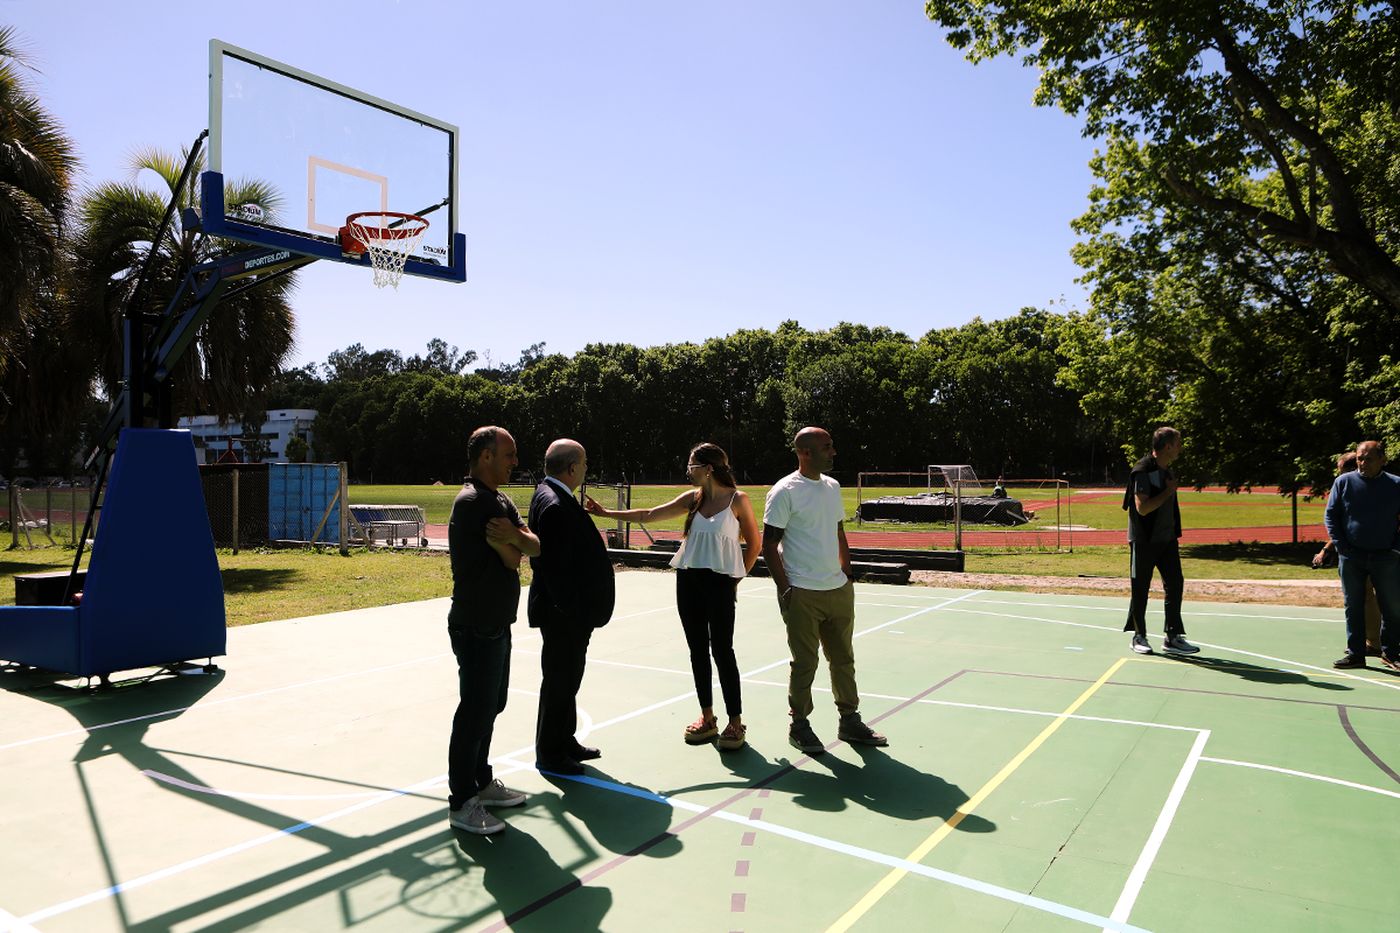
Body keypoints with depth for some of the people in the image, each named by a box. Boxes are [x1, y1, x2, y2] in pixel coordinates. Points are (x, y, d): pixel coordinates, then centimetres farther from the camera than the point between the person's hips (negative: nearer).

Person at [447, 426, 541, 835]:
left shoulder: (501, 501, 12)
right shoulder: (472, 502, -19)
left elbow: (534, 546, 0)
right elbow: (512, 559, -18)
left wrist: (513, 538, -19)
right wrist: (514, 545, 3)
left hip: (496, 624, 9)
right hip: (476, 628, -9)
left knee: (490, 707, 18)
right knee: (475, 712, -1)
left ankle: (481, 783, 33)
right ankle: (461, 803, 11)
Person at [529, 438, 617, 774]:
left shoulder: (552, 497, 10)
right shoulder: (554, 505, -23)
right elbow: (555, 566, -25)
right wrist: (571, 610, -21)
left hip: (571, 611, 10)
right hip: (563, 612, -10)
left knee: (567, 678, 20)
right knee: (559, 681, 3)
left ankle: (564, 741, 35)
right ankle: (549, 754, 17)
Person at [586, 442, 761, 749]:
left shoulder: (738, 499, -7)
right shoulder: (693, 498, 6)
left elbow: (753, 544, 0)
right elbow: (647, 516, 7)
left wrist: (737, 579, -1)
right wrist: (606, 512, 5)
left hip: (719, 583, -5)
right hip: (688, 580, 5)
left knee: (722, 650, -3)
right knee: (698, 650, 10)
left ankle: (735, 722, 8)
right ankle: (707, 718, 21)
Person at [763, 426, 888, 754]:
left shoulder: (833, 486, 11)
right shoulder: (785, 491, -11)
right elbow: (769, 544, -10)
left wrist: (847, 575, 13)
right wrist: (785, 589, -13)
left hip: (839, 589, 7)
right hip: (803, 595, -7)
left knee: (843, 658, 15)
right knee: (804, 663, 2)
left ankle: (850, 721, 28)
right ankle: (799, 726, 18)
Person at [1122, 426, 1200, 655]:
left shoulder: (1167, 471, 12)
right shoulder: (1143, 471, -16)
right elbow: (1142, 507, -24)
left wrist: (1174, 533, 16)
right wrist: (1169, 490, -17)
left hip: (1166, 540, 8)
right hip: (1143, 541, -8)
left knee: (1175, 584, 3)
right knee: (1141, 589, 2)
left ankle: (1173, 638, 10)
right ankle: (1139, 636, 15)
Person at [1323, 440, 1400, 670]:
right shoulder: (1344, 482, 2)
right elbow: (1330, 515, 5)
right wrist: (1340, 546, -4)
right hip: (1351, 557, 0)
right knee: (1353, 607, 5)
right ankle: (1355, 654, 12)